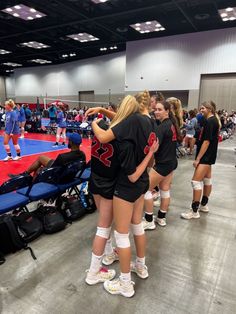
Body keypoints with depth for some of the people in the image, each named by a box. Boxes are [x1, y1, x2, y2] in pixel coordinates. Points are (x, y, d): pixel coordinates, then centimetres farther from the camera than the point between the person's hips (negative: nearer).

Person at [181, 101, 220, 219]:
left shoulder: (210, 121, -17)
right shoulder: (213, 120, 13)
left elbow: (206, 141, -21)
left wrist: (198, 159, -20)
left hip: (206, 156, -11)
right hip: (208, 155, 11)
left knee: (196, 181, -10)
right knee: (207, 179, 16)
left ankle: (194, 211, -4)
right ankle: (204, 205, 29)